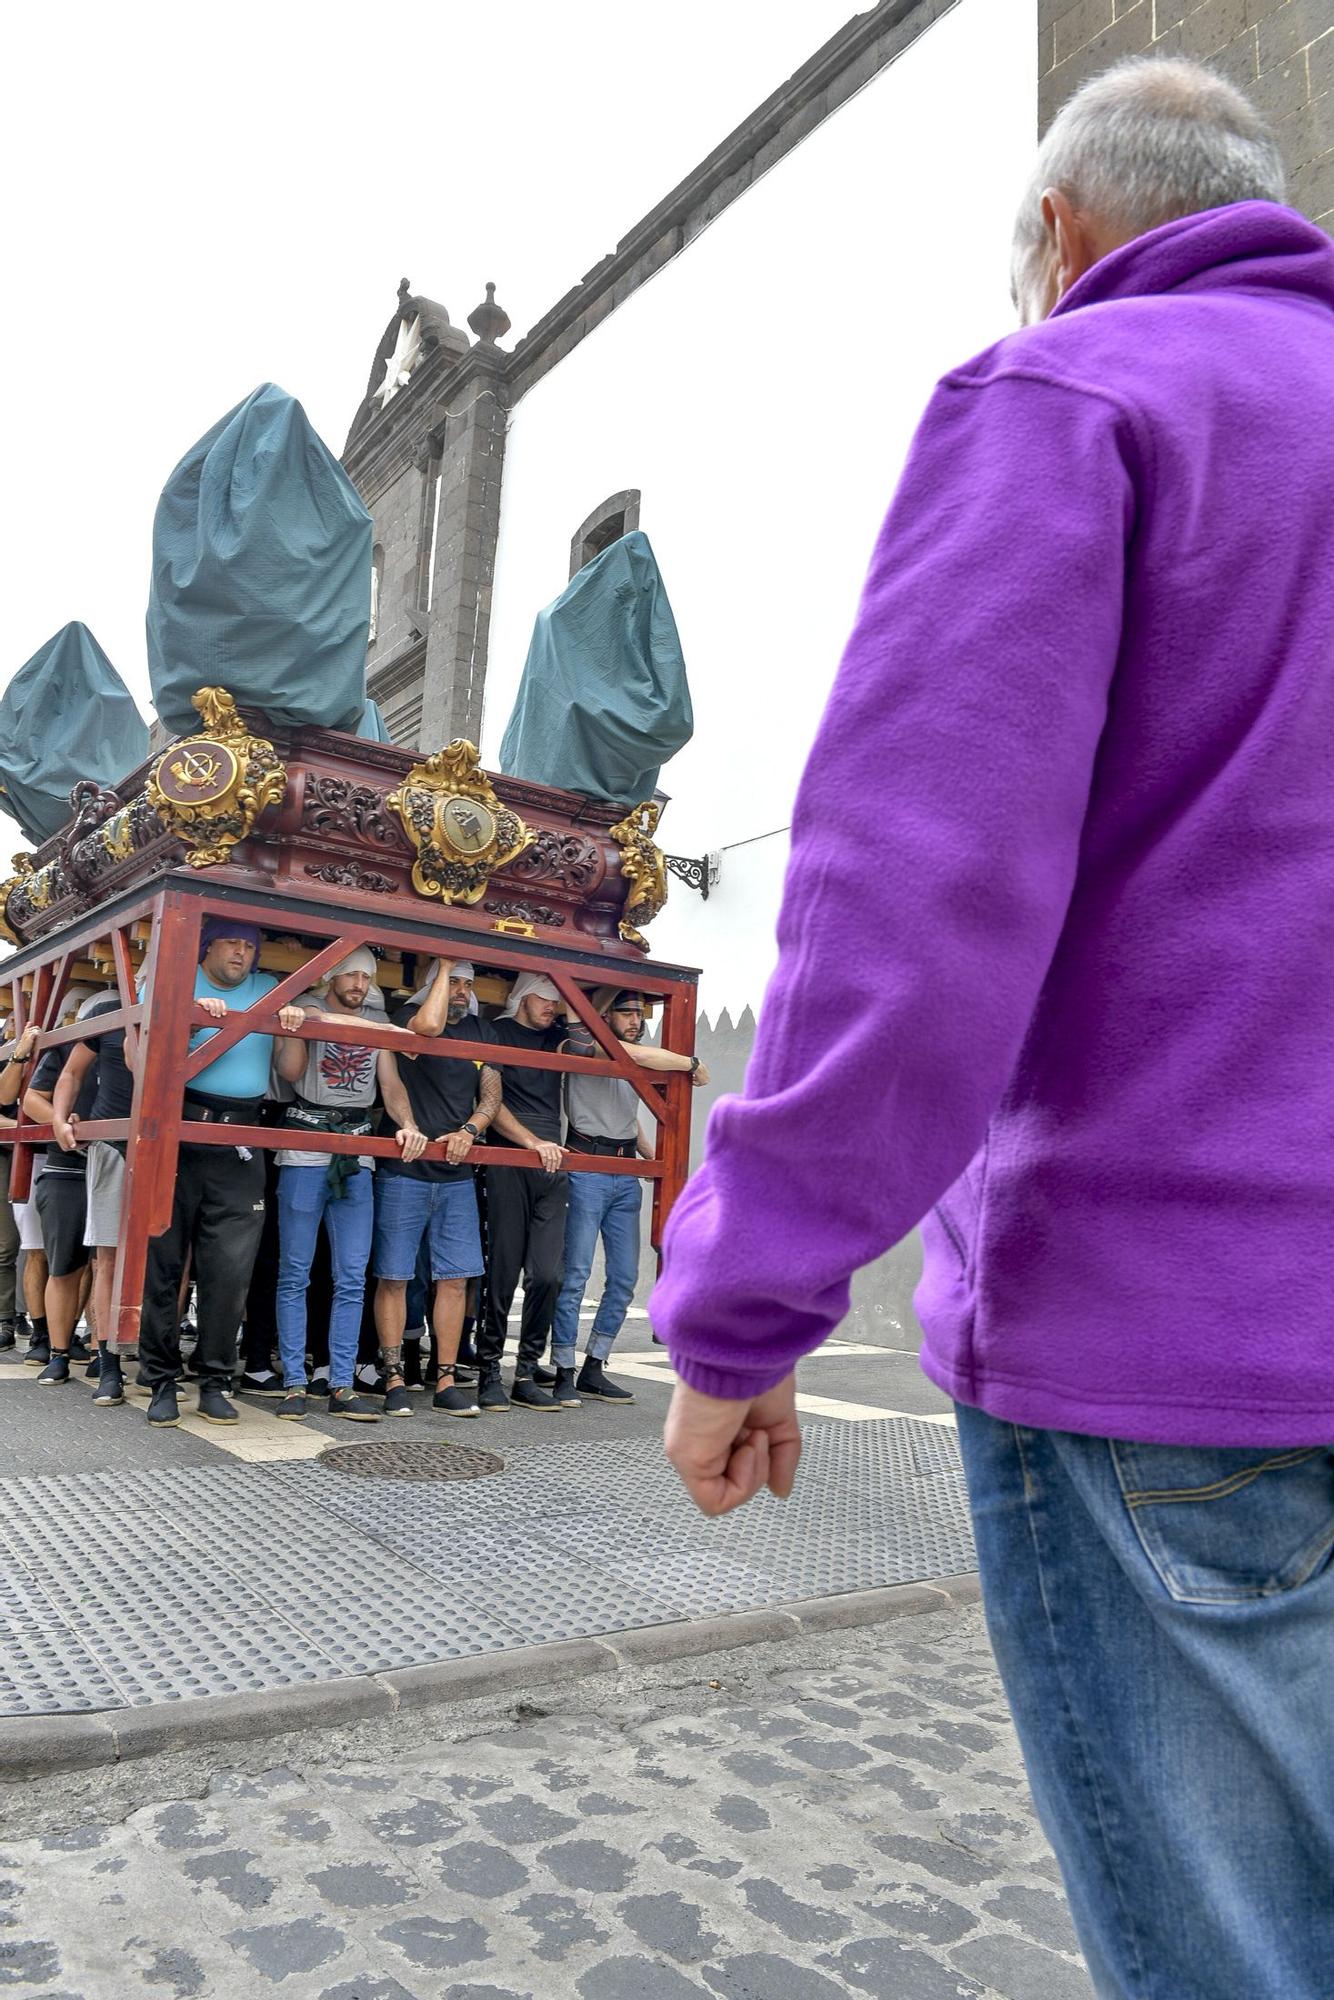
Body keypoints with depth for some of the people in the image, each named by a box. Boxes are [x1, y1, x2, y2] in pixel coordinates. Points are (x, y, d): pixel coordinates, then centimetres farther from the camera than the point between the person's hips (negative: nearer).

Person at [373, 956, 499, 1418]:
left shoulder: (478, 1033, 15)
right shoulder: (405, 1016, -1)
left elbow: (492, 1094, 12)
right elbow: (428, 1025, -25)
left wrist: (469, 1130, -9)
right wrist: (444, 964, -11)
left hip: (457, 1175, 5)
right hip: (404, 1171, -5)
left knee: (455, 1277, 4)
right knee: (394, 1276, -1)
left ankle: (446, 1382, 10)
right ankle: (394, 1380, 9)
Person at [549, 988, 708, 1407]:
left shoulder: (632, 1067, 19)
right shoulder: (582, 1043, -6)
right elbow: (635, 1053, -23)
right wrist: (691, 1064, -13)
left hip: (627, 1176, 8)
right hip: (587, 1169, -8)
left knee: (625, 1277, 6)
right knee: (575, 1275, -5)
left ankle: (593, 1370, 16)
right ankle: (564, 1373, 3)